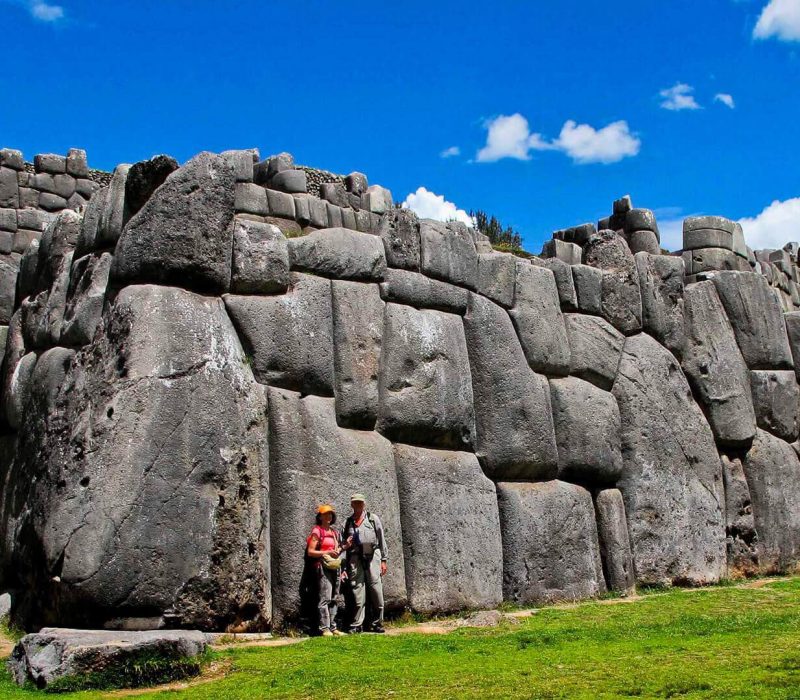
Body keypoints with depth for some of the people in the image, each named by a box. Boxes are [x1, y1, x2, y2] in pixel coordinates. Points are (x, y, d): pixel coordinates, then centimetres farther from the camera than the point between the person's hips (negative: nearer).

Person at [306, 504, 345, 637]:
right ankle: (325, 629, -10)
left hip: (336, 567, 7)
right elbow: (310, 551, -7)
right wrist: (327, 553, -14)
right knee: (325, 598, -11)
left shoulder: (334, 532, 18)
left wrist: (342, 548, 7)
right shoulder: (317, 531, -2)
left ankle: (333, 627, 11)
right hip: (324, 566, -7)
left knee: (333, 599, 7)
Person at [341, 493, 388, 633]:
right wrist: (345, 545, 2)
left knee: (376, 589, -4)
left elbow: (381, 539, 8)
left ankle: (376, 624, 4)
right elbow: (345, 542, 24)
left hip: (372, 556, -1)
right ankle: (357, 625, 4)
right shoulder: (349, 521, 16)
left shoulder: (373, 518, 10)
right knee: (357, 591, -1)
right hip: (355, 558, 2)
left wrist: (383, 560, 3)